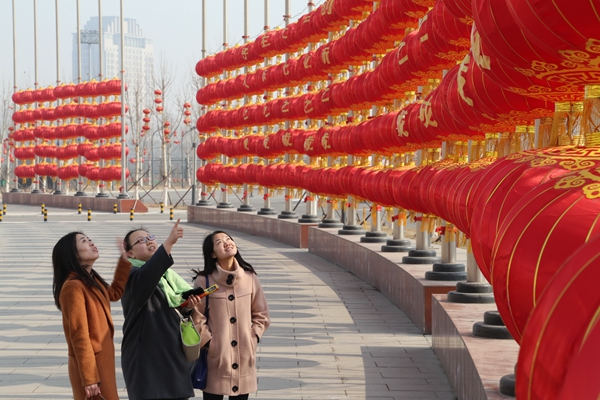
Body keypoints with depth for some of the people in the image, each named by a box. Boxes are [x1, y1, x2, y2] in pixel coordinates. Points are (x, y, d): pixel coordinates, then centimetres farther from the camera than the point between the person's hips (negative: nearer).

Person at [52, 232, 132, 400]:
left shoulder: (92, 280, 10)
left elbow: (114, 293, 30)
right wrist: (89, 378, -23)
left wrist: (124, 260, 21)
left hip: (102, 359, 9)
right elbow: (79, 336, -21)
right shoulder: (73, 287, -18)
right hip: (90, 362, -9)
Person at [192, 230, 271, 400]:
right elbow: (197, 319, -5)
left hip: (244, 357, 3)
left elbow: (261, 314, 10)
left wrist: (252, 339, 1)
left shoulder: (250, 278, 1)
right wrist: (209, 344, -8)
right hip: (215, 357, -3)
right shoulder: (204, 281, -11)